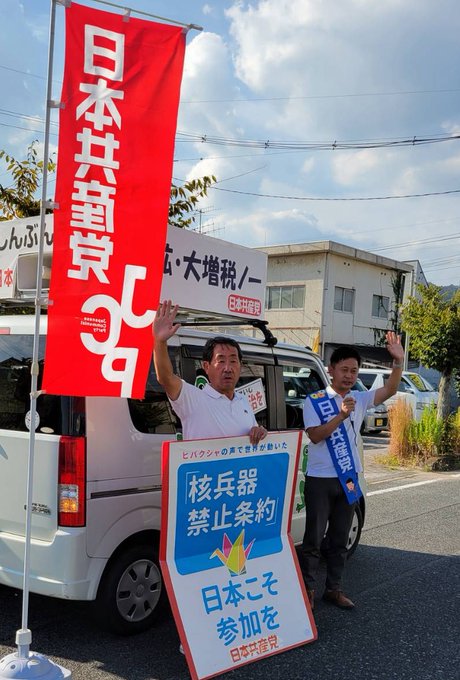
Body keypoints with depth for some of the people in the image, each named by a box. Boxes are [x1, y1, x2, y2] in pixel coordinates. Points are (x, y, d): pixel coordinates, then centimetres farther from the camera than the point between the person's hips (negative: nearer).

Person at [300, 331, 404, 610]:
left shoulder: (359, 399, 6)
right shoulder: (315, 401, -6)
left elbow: (389, 390, -8)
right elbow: (315, 435, -16)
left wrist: (399, 362, -22)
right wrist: (341, 415, -27)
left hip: (349, 479, 5)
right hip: (320, 480, -4)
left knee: (340, 539, 14)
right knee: (314, 538, 3)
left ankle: (334, 589, 25)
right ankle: (308, 589, 15)